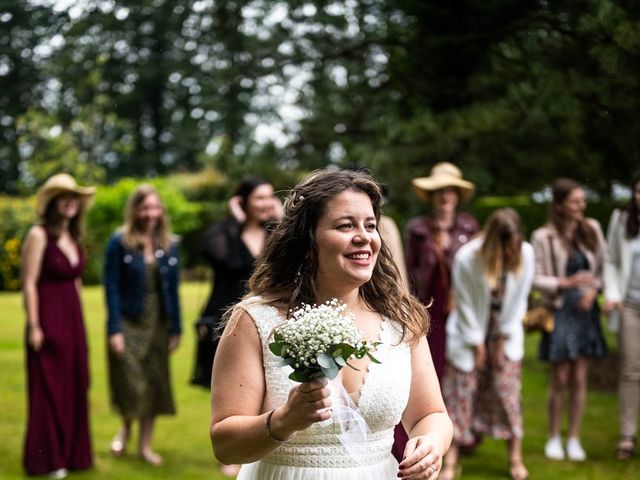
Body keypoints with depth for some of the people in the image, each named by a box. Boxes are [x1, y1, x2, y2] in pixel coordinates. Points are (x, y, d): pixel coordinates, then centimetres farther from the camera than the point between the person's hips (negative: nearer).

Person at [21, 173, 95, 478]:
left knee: (74, 389, 11)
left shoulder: (73, 237, 11)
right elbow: (29, 284, -13)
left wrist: (78, 322, 14)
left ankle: (71, 453, 22)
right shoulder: (39, 235, -10)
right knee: (49, 391, 1)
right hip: (48, 319, -7)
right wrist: (33, 326, -17)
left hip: (73, 320, 7)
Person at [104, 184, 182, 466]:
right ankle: (126, 428, 28)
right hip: (128, 323, -4)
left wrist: (175, 329, 5)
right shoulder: (120, 243, -8)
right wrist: (114, 330, -14)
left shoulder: (169, 245, 3)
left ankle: (145, 445, 21)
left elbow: (173, 290, 6)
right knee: (131, 385, -3)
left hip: (158, 325, 4)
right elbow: (111, 288, -9)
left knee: (155, 385, 7)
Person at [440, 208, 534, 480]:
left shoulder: (526, 254, -17)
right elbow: (465, 305, -14)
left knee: (507, 392, 4)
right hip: (470, 333, -2)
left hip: (506, 335, 2)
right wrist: (477, 346, -9)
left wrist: (502, 341, -3)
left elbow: (518, 300, -6)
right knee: (460, 395, 1)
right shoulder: (466, 258, -24)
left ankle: (516, 458, 15)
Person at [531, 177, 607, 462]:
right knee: (560, 379, 1)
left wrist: (593, 289, -6)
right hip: (559, 309, -3)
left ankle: (574, 439, 15)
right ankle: (553, 438, 16)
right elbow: (535, 278, -7)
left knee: (579, 378, 6)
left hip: (585, 309, 3)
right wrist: (566, 282, -20)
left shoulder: (592, 229, 4)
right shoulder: (543, 237, -8)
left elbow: (602, 267, 11)